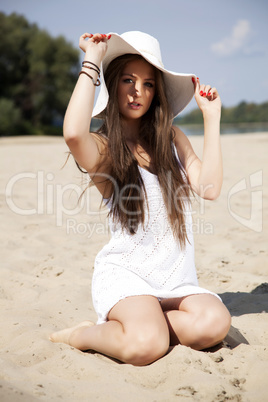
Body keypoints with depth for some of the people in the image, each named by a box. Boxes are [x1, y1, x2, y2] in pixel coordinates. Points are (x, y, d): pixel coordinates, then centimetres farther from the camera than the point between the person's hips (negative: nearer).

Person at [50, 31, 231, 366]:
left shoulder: (172, 138, 10)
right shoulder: (101, 147, -3)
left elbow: (209, 188, -4)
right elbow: (73, 133, -30)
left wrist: (211, 117, -1)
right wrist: (92, 59, -17)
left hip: (176, 277, 5)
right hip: (124, 272, -4)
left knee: (215, 323, -26)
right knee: (146, 346, -31)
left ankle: (130, 325, -3)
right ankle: (82, 335, -1)